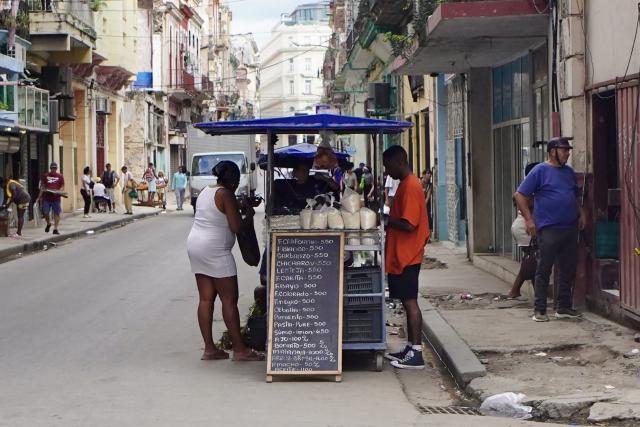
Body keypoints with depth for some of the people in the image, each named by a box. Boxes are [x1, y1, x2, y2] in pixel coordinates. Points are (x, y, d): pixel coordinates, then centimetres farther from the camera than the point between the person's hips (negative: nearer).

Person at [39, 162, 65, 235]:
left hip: (56, 198, -1)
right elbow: (42, 187, 11)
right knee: (45, 212, -2)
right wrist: (40, 197, 6)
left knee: (57, 213, -1)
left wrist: (58, 192, -14)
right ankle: (48, 224, 26)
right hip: (46, 198, 1)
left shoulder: (60, 176, 7)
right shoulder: (45, 176, 9)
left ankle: (55, 229, 4)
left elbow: (62, 187, 6)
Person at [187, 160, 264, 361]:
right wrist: (248, 215, 2)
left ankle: (209, 348, 9)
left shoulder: (205, 192, 13)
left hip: (195, 244, 9)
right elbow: (235, 227, -15)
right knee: (229, 299, -3)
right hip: (215, 249, -9)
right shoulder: (226, 195, -12)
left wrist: (237, 208, 20)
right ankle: (239, 349, -1)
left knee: (206, 299, 8)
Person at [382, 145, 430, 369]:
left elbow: (408, 224, -23)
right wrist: (388, 221, 7)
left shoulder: (410, 187, -17)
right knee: (408, 302, 13)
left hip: (407, 256, -10)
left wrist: (387, 221, -12)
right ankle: (410, 349, 20)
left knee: (410, 302, -7)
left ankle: (416, 354, -4)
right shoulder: (406, 184, 15)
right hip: (401, 256, 10)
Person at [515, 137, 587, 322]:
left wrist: (581, 213, 11)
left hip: (571, 228, 7)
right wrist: (529, 219, -12)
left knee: (568, 270, 9)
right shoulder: (540, 171, -5)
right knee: (544, 270, -3)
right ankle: (539, 310, 2)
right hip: (548, 229, -6)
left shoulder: (569, 172, 15)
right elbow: (520, 195, -7)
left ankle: (564, 307, 19)